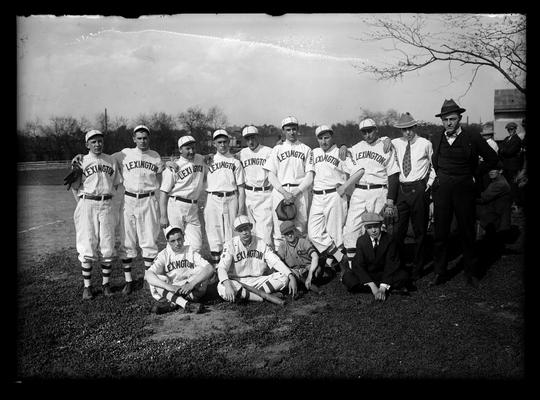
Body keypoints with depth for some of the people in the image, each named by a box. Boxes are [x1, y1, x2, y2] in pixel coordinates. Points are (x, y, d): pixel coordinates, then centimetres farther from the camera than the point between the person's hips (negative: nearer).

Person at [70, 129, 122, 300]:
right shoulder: (82, 161, 3)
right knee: (87, 246, -3)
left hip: (106, 205, 2)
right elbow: (74, 186, 4)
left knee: (107, 246, 3)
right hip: (87, 204, -2)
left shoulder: (111, 161, 10)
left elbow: (116, 184, 16)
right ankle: (87, 286, 7)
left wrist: (106, 198, 7)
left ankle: (106, 283, 14)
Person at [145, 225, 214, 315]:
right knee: (154, 278, -23)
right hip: (170, 291, 0)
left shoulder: (191, 252, -2)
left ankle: (172, 303, -28)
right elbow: (148, 275, -18)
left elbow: (210, 269, -17)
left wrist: (191, 284, -30)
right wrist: (168, 286, -32)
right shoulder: (164, 255, -2)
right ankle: (186, 304, -37)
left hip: (192, 291, 0)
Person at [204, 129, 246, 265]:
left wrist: (241, 208, 0)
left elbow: (241, 187, 6)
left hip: (231, 199, 0)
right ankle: (215, 258, 10)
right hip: (213, 199, 0)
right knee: (214, 229, 1)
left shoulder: (236, 162, 10)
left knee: (230, 230, 2)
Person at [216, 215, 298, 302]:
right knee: (222, 288, -35)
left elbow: (276, 261, -3)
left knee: (283, 278, -16)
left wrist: (291, 277, -20)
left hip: (257, 281, 2)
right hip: (237, 282, -2)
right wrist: (228, 286, -40)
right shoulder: (231, 245, -7)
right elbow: (222, 268, -19)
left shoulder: (261, 243, 2)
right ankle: (265, 296, -27)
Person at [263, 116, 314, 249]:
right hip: (280, 191, 0)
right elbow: (271, 175, 5)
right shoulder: (277, 149, 13)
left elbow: (309, 176, 5)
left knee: (300, 229, -3)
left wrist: (296, 192, -10)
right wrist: (284, 192, -9)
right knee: (280, 230, -4)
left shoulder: (306, 149, 14)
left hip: (300, 192, 0)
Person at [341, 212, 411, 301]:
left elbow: (391, 265, -17)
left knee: (403, 275, -27)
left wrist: (383, 288, -31)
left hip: (385, 274, -2)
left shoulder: (389, 239, -12)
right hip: (366, 275, 2)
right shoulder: (361, 241, -10)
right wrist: (373, 286, -29)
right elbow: (358, 265, -16)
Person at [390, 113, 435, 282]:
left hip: (419, 190, -2)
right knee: (398, 231, 2)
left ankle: (417, 269, 17)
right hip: (401, 190, 2)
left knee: (420, 231, 6)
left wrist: (429, 183, 1)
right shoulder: (395, 144, 7)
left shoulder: (425, 144, 3)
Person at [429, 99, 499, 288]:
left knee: (467, 232, 5)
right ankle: (439, 272, 14)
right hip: (441, 189, 2)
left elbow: (492, 159, 5)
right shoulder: (435, 138, 5)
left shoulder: (473, 138, -4)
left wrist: (474, 173, 6)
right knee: (440, 232, 4)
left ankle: (471, 273, 19)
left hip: (464, 189, -2)